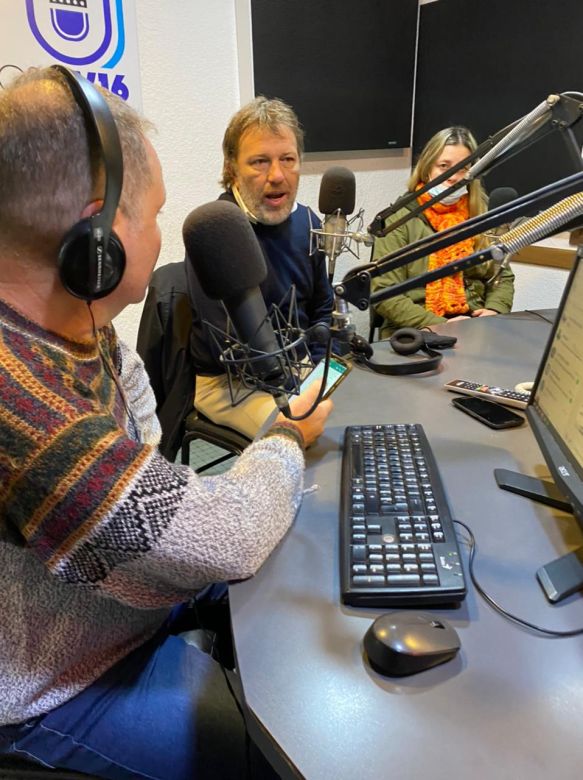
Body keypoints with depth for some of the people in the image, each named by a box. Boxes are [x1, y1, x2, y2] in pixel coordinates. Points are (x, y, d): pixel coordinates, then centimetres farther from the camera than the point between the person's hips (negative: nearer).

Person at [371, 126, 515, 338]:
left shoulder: (484, 216, 12)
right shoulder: (400, 218, -2)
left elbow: (503, 277, 17)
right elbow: (385, 294, -9)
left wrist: (494, 310, -4)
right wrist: (440, 325, -17)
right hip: (415, 331, -4)